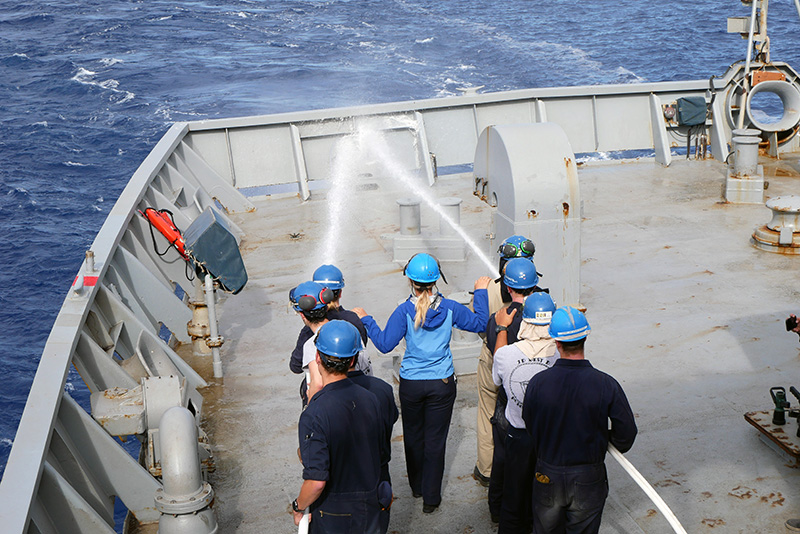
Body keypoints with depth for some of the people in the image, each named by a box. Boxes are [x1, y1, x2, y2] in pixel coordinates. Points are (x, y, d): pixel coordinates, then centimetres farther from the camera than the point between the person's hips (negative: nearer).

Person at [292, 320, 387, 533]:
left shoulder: (314, 415, -26)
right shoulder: (370, 399, -7)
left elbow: (317, 481, -27)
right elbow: (381, 458, 5)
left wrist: (298, 507, -8)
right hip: (370, 511, 5)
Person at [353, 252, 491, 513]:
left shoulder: (404, 311, -16)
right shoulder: (449, 308, -10)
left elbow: (385, 343, -14)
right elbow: (480, 323, 3)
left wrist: (366, 320, -3)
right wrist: (481, 292, 14)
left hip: (411, 384, -1)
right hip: (442, 384, 1)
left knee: (413, 436, 20)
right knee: (435, 440, 10)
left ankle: (417, 487, 38)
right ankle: (431, 497, 18)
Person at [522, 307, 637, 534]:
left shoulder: (537, 382, -17)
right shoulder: (605, 385, -20)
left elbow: (529, 426, -2)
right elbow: (626, 432, -12)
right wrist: (611, 442, 11)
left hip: (547, 475, 1)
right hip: (588, 478, -1)